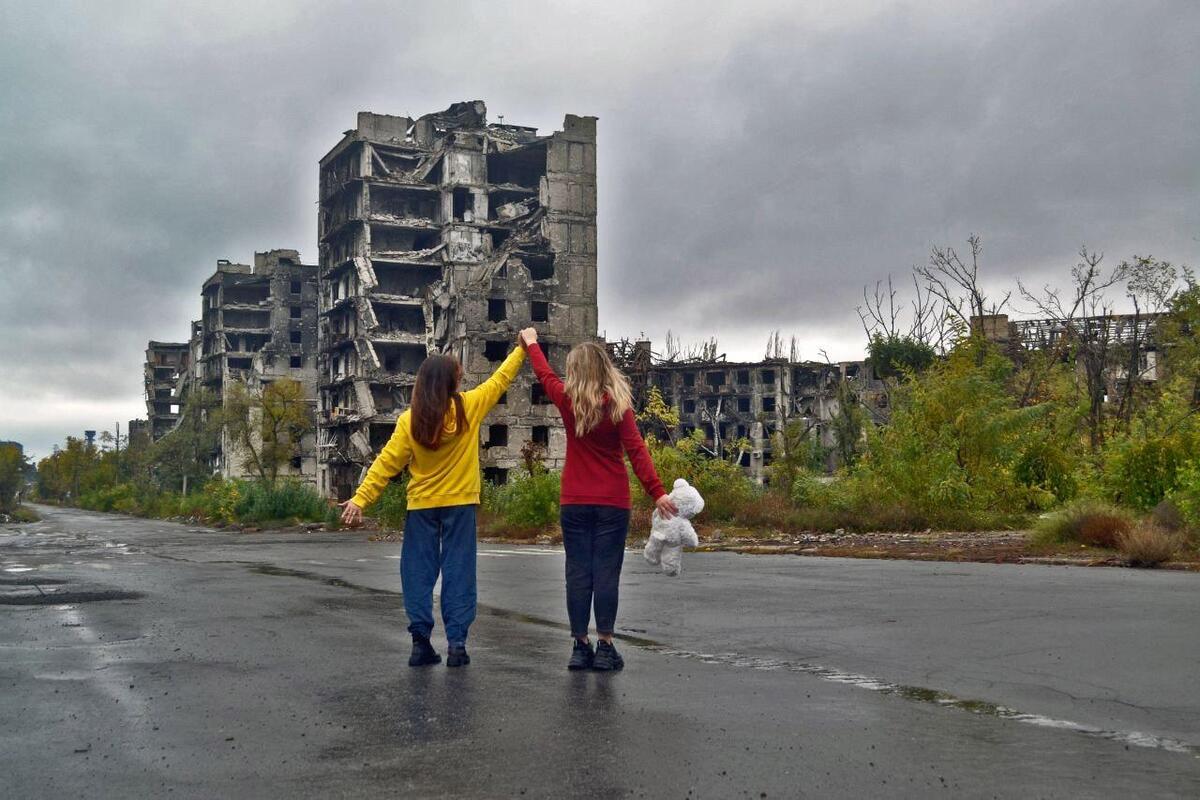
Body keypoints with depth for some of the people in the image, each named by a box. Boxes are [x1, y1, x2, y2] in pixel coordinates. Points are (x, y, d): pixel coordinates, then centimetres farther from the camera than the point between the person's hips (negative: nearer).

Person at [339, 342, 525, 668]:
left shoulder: (410, 420, -6)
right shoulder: (469, 407, -6)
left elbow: (386, 463, -8)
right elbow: (500, 379, 6)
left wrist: (360, 499, -5)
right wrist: (522, 349, 19)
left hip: (422, 507, 0)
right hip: (459, 504, 0)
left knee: (419, 572, 7)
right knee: (458, 571, 3)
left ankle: (420, 641, 3)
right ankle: (456, 643, 0)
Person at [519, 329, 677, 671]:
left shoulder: (568, 401, 0)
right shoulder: (617, 405, -5)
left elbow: (546, 375, 19)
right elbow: (636, 450, -12)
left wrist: (531, 344, 36)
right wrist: (657, 492, -14)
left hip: (574, 503, 2)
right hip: (613, 504, -1)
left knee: (578, 573, 5)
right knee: (606, 573, 0)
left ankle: (580, 646, 7)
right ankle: (604, 647, 1)